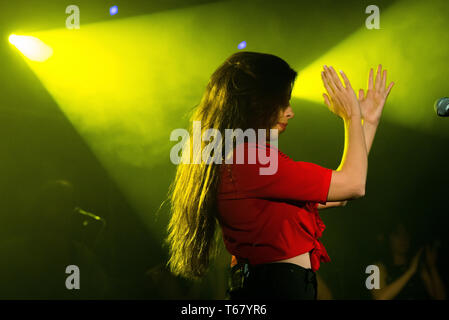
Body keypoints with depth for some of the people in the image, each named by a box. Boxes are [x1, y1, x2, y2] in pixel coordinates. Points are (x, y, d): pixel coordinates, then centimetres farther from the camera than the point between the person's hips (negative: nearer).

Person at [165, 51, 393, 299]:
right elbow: (353, 185, -14)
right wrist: (352, 117, -1)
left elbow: (336, 192, 15)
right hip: (280, 288, -10)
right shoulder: (250, 159, -20)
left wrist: (368, 121, 18)